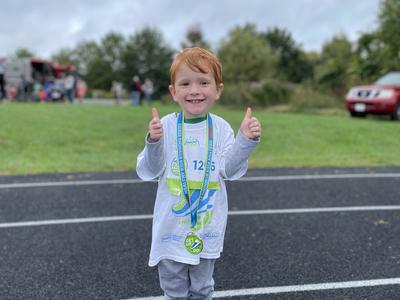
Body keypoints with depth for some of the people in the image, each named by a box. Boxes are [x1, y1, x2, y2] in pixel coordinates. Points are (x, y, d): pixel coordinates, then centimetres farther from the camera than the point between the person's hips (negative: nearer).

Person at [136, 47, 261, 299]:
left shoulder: (221, 128, -6)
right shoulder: (165, 126, -10)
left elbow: (229, 170, -12)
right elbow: (148, 172, -11)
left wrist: (245, 141, -24)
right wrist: (153, 143, -28)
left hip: (208, 225, 1)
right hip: (172, 225, 0)